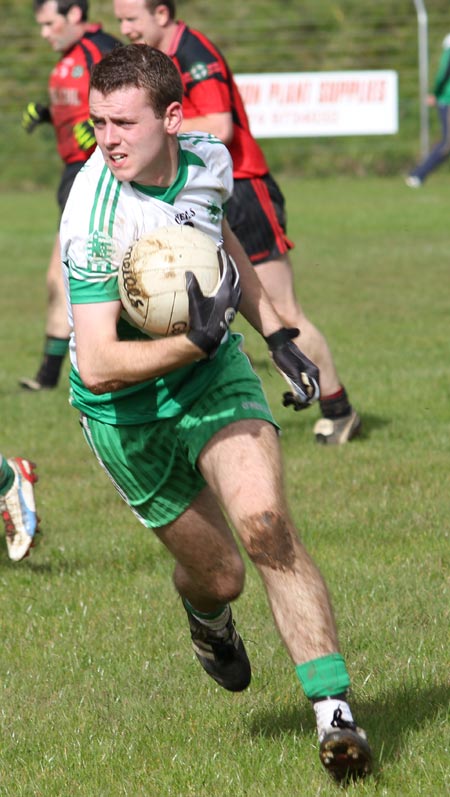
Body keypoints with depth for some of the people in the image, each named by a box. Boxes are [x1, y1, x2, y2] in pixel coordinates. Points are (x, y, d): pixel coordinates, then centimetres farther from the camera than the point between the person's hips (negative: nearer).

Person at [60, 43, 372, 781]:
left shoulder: (209, 160, -10)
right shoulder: (95, 220, -28)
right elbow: (98, 366, -32)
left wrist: (276, 333, 11)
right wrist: (195, 342, -37)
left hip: (213, 370, 3)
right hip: (129, 413, -3)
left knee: (265, 524, -21)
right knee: (218, 574, 7)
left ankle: (334, 711, -19)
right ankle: (207, 614, 48)